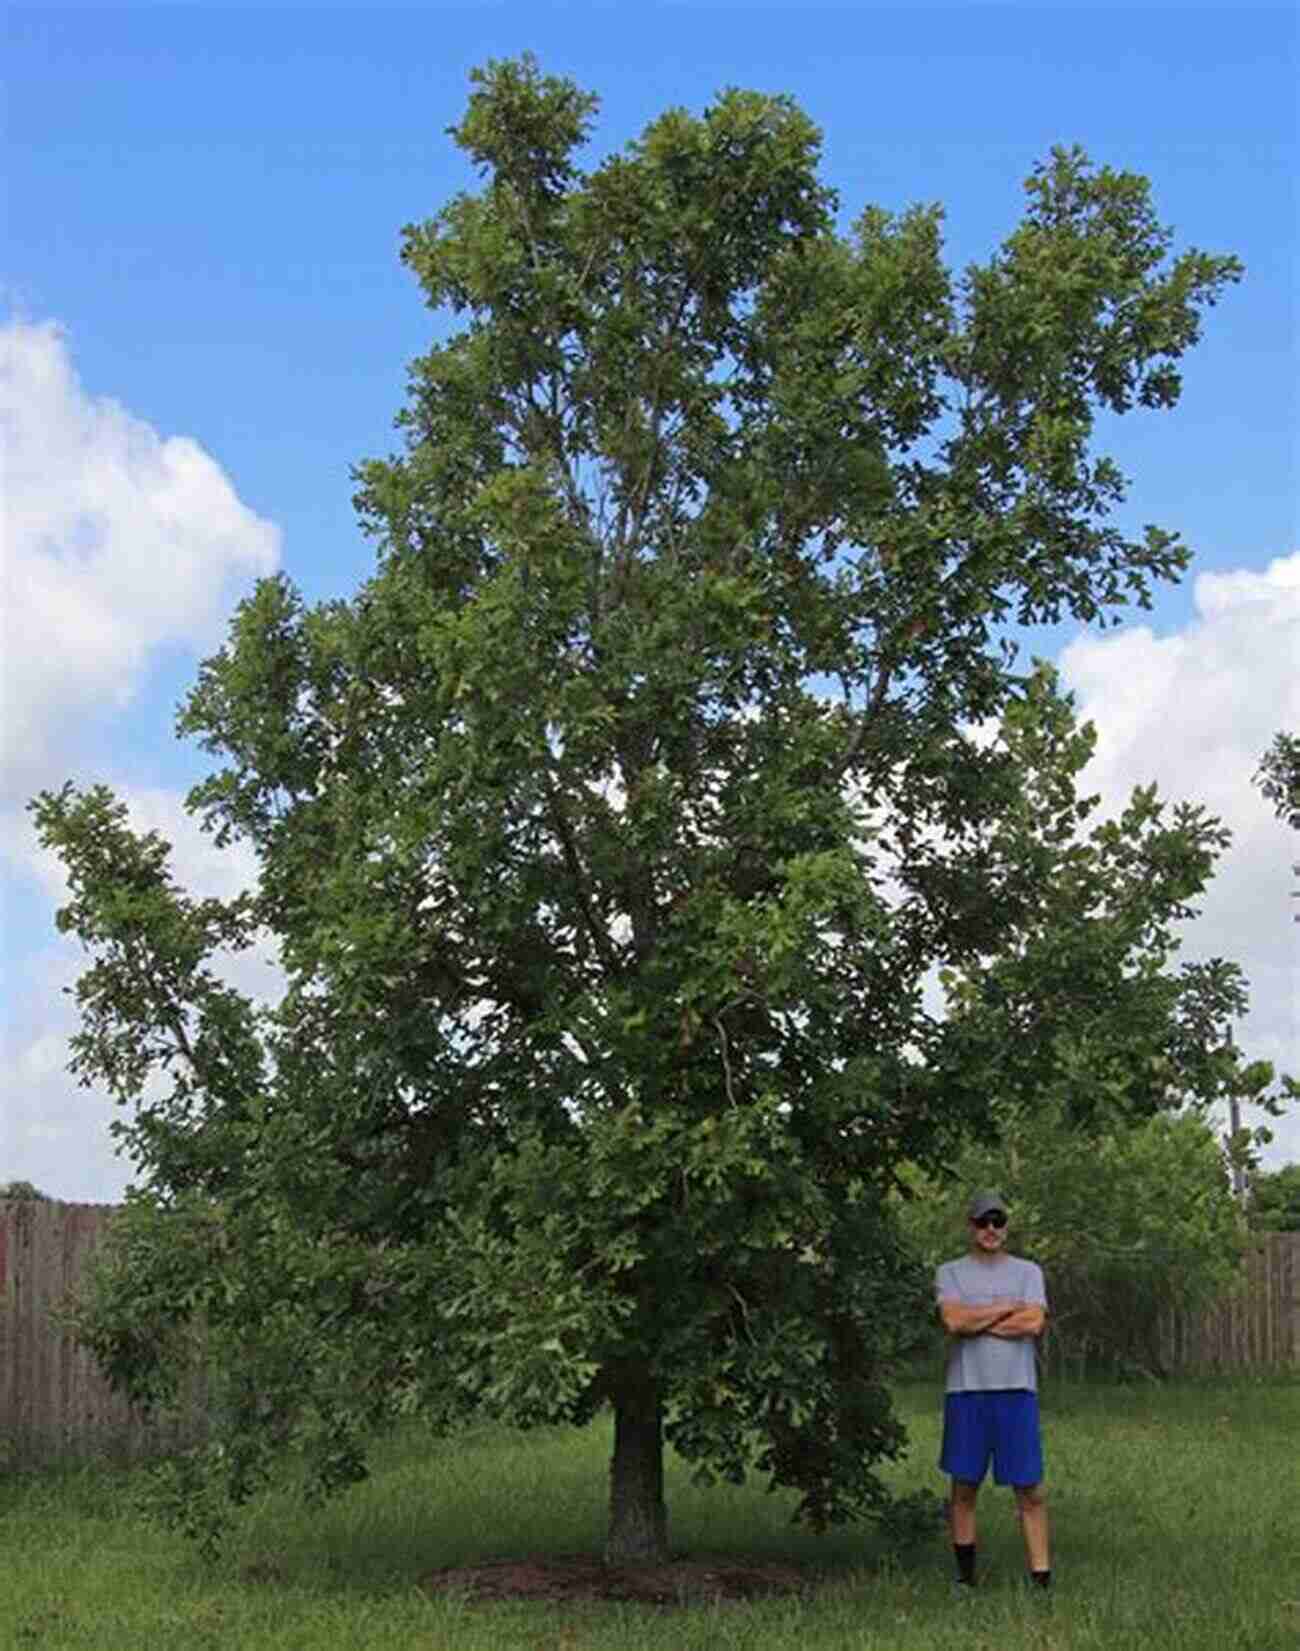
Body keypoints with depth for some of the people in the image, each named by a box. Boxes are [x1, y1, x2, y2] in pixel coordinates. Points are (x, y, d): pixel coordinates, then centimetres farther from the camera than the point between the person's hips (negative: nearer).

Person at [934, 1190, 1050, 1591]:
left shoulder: (1028, 1272, 10)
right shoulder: (950, 1273, 7)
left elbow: (1034, 1323, -8)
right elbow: (954, 1320, -12)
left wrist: (976, 1321, -6)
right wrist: (1008, 1308, -4)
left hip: (1016, 1391, 0)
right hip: (966, 1391, 0)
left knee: (1029, 1489, -2)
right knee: (964, 1486, 6)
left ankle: (1042, 1578, 1)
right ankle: (965, 1576, 16)